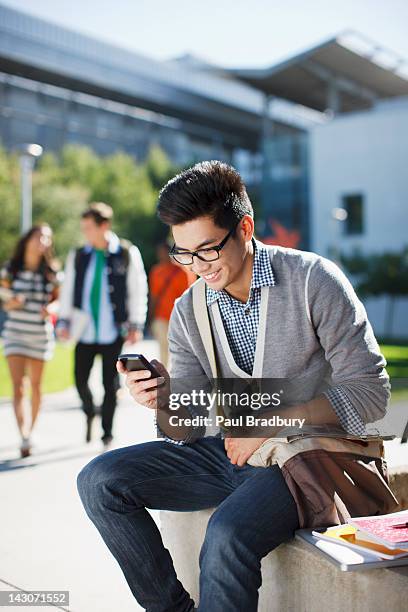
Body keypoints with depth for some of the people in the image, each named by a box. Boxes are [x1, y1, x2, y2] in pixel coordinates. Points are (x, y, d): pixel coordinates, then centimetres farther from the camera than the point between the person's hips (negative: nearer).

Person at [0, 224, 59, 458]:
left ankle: (31, 431, 28)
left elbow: (59, 299, 8)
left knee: (36, 385, 9)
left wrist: (51, 308, -13)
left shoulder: (51, 272, 0)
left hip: (41, 334, 1)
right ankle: (24, 439, -17)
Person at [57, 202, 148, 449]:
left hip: (113, 333, -2)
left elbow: (138, 291, 2)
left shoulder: (127, 254, -1)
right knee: (80, 380, 0)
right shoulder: (78, 257, 6)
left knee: (110, 384, 3)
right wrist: (64, 321, 2)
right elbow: (68, 290, 11)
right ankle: (90, 413, 32)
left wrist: (136, 325, -2)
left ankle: (107, 433, 20)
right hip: (85, 330, 2)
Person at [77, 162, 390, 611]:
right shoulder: (188, 312, 2)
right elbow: (187, 432, 2)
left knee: (228, 535, -35)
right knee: (99, 481, -5)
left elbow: (369, 391, -14)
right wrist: (163, 400, -21)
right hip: (230, 452, 6)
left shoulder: (314, 279, -13)